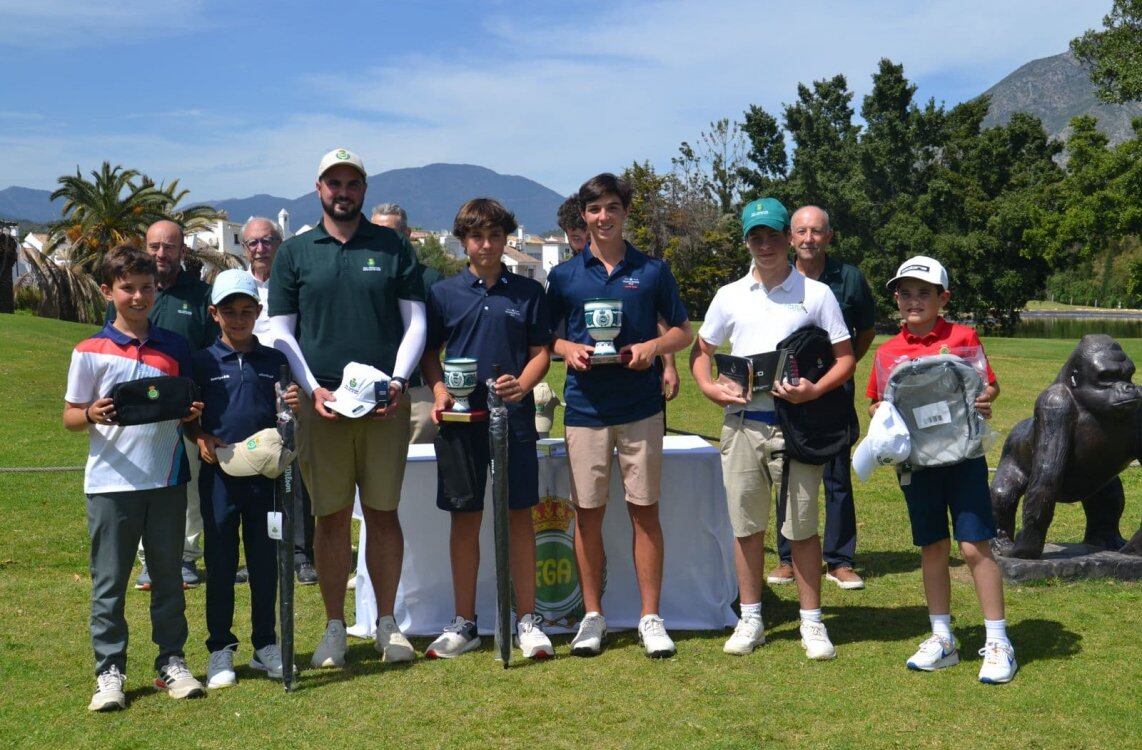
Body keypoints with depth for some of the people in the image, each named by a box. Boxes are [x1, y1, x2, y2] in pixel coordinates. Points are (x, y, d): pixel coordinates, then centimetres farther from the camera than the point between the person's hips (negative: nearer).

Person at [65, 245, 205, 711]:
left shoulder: (174, 347, 8)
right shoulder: (90, 352, 0)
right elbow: (69, 417, 2)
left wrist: (193, 414, -8)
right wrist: (91, 415, -19)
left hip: (167, 479, 2)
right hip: (111, 481, -2)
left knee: (168, 576, 9)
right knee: (109, 581, 4)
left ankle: (172, 662, 19)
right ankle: (109, 672, 12)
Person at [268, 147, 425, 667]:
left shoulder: (393, 248, 10)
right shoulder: (294, 253, 9)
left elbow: (415, 321, 8)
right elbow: (280, 331, 6)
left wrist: (398, 380, -6)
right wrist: (312, 388, -7)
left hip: (386, 404, 0)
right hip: (321, 403, 0)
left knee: (383, 512, 5)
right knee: (331, 517, 4)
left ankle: (386, 623, 14)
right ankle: (334, 627, 13)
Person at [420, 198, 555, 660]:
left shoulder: (527, 292, 7)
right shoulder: (444, 293, 7)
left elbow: (540, 353, 6)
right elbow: (429, 353, 10)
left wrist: (522, 384, -14)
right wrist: (439, 391, -8)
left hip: (514, 417, 0)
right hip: (461, 419, 1)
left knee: (519, 516, 2)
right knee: (465, 518, 6)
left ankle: (527, 620, 12)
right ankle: (463, 623, 16)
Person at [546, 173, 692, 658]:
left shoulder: (652, 270, 6)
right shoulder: (564, 275, 7)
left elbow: (682, 331, 10)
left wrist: (652, 347, -9)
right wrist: (567, 349, -8)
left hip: (641, 408, -1)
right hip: (585, 406, 1)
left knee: (644, 511, 2)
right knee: (587, 513, 4)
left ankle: (650, 618, 11)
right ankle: (592, 616, 16)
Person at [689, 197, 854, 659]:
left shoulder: (816, 294, 4)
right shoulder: (730, 296, 11)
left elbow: (845, 357, 3)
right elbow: (701, 350, 19)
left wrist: (814, 390, -15)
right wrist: (708, 387, -1)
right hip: (742, 423, 3)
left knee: (802, 525, 1)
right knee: (746, 525, 7)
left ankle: (811, 622, 12)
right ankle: (750, 620, 18)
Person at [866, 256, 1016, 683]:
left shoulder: (963, 337, -1)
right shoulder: (887, 352, 6)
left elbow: (990, 385, 4)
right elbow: (875, 403, 16)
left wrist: (984, 400, -17)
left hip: (963, 456, -3)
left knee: (975, 547, -4)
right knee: (932, 549, 12)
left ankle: (997, 642, 6)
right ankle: (942, 639, 23)